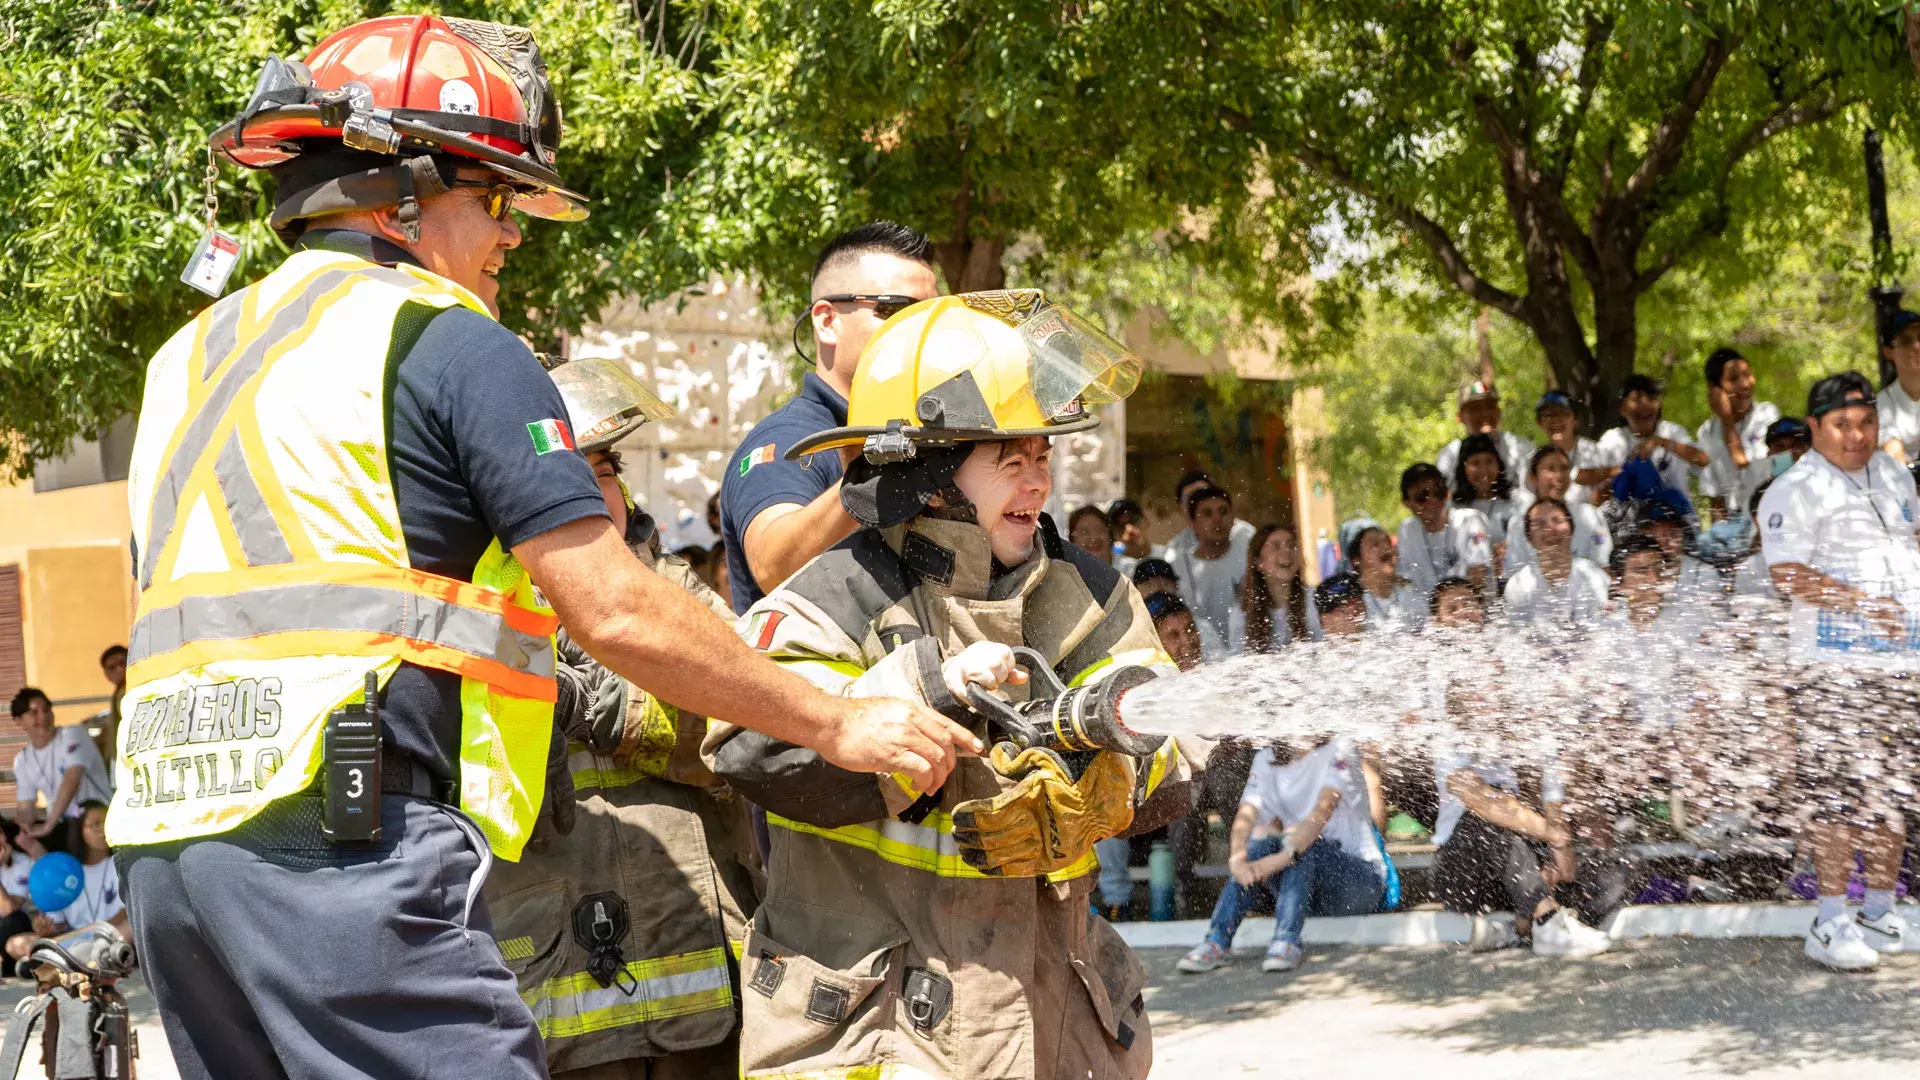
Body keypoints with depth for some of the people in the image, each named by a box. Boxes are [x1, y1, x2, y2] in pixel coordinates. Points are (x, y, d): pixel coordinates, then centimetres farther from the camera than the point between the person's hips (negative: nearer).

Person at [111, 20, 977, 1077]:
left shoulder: (185, 358, 23)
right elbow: (618, 611, -7)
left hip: (166, 846, 8)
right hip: (345, 836, -8)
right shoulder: (448, 342, -1)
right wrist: (838, 724, 3)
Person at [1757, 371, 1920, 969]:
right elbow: (1787, 572, -17)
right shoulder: (1795, 489, -7)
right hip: (1831, 664, -7)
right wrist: (1862, 603, -23)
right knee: (1837, 790, -10)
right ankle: (1830, 924, -7)